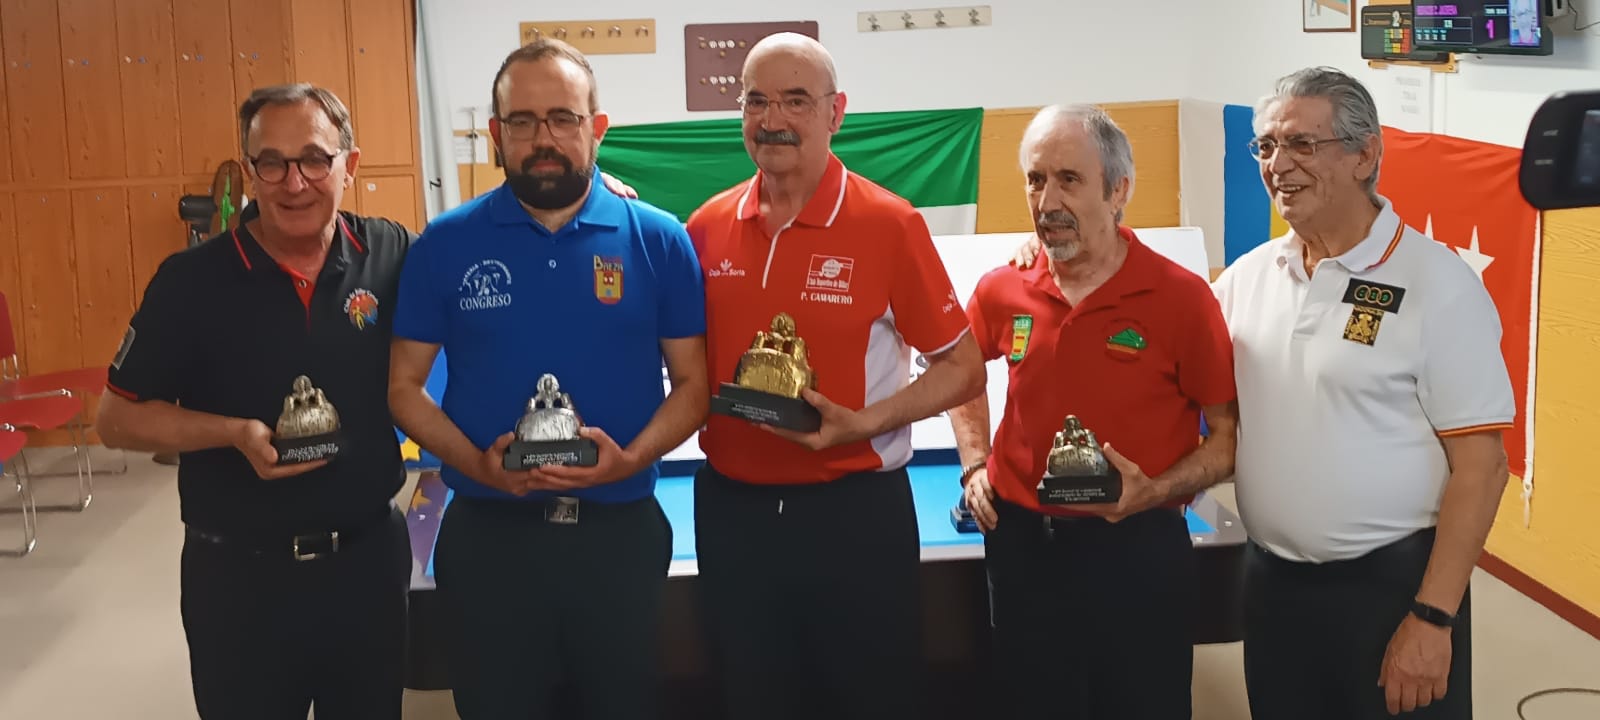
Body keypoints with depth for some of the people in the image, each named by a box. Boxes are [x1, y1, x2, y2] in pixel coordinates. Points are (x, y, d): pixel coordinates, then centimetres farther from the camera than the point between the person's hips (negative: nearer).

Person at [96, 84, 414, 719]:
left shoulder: (391, 255, -5)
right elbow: (118, 419, -4)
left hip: (370, 554, 2)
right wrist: (236, 434, -19)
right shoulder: (190, 280, -9)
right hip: (239, 572, -2)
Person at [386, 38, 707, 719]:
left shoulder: (659, 240, -2)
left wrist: (632, 459, -17)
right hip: (489, 536, 0)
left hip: (620, 533, 0)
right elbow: (405, 385, 2)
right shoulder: (446, 244, -2)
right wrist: (475, 463, -15)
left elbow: (693, 382, 1)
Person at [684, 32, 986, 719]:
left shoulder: (889, 224, -10)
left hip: (855, 513, -3)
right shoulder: (707, 225, 3)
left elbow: (962, 369, -4)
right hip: (730, 512, 4)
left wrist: (862, 423, -17)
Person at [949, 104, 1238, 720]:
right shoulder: (1002, 291, 0)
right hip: (1021, 544, 4)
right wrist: (975, 464, 9)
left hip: (1137, 552, -3)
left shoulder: (1181, 297, -10)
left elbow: (1229, 437, -5)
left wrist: (1155, 492, -20)